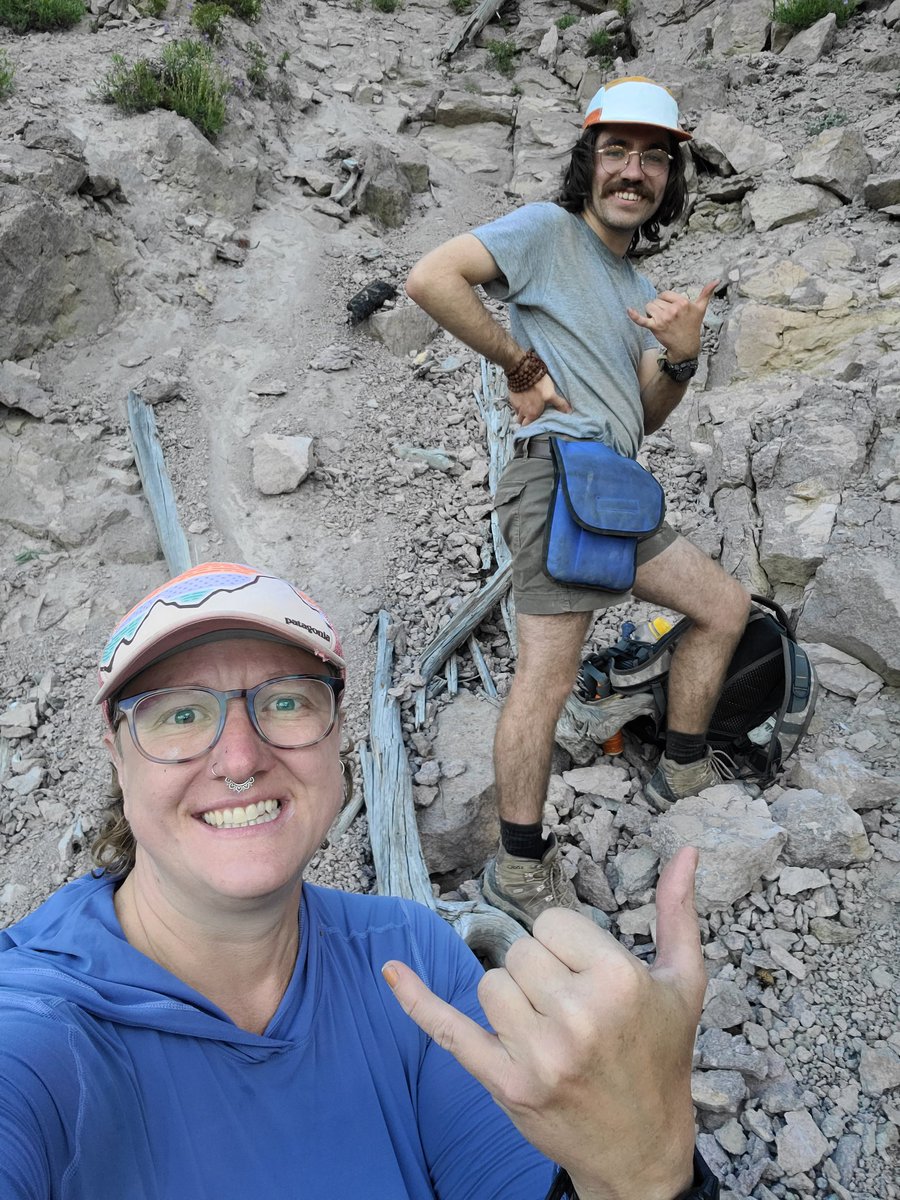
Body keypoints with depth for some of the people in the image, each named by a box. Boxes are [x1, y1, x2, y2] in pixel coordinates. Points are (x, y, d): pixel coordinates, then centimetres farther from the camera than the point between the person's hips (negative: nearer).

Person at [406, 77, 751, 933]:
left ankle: (683, 773, 28)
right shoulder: (546, 230, 0)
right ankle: (520, 869, 0)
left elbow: (646, 418, 19)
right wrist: (521, 364, -9)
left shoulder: (637, 289, 24)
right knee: (548, 674, -12)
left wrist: (679, 357, -1)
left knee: (725, 606, 16)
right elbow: (430, 279, -15)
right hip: (562, 471, -9)